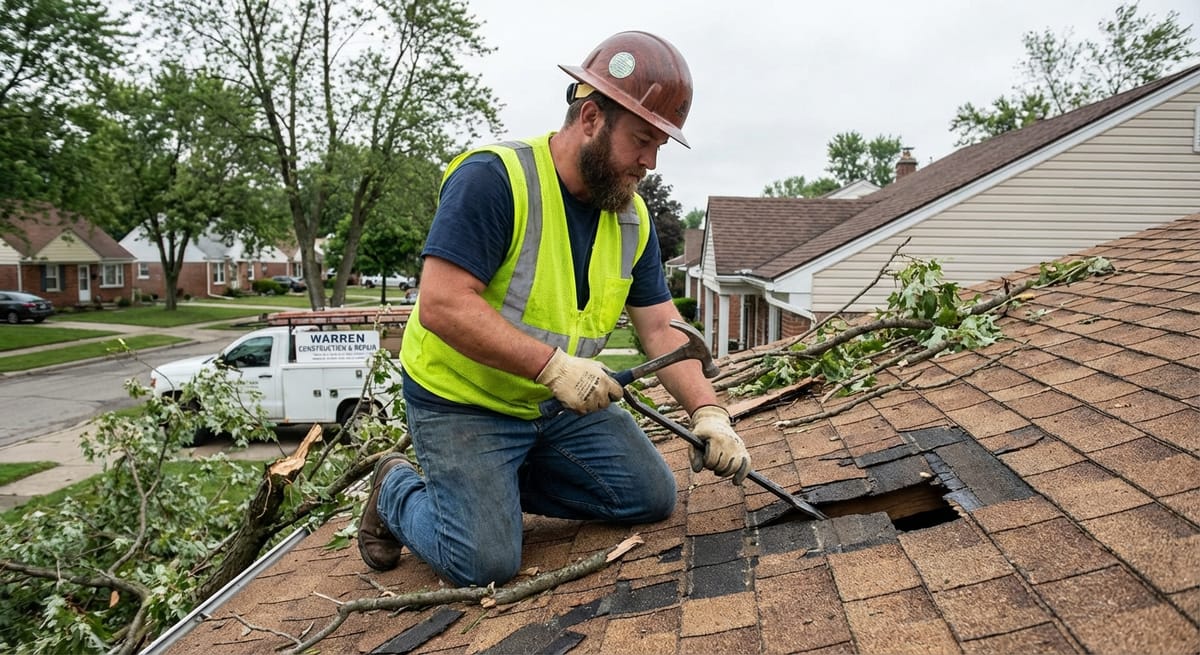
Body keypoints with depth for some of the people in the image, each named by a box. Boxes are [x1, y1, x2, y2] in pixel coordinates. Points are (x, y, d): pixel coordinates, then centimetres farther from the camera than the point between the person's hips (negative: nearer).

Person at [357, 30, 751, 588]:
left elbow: (660, 327, -1)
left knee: (652, 499, 5)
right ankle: (399, 493, 16)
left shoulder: (633, 218, 0)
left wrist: (707, 411, -15)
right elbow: (442, 306, -30)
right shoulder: (491, 179, -23)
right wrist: (553, 364, -34)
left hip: (564, 403, 7)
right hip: (463, 402, -7)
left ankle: (499, 480, 17)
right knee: (485, 563, -15)